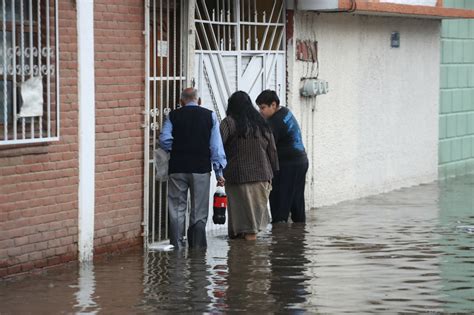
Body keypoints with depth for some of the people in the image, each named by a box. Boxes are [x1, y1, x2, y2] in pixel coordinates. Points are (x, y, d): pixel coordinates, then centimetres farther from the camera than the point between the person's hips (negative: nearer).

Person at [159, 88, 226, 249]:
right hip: (201, 169, 0)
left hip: (177, 169, 0)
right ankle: (198, 248, 4)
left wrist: (177, 149, 11)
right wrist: (219, 172, 2)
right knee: (199, 212, 5)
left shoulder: (173, 116, 3)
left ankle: (177, 246, 1)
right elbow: (216, 145, 0)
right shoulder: (210, 116, 4)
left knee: (177, 210, 5)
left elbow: (164, 140, -8)